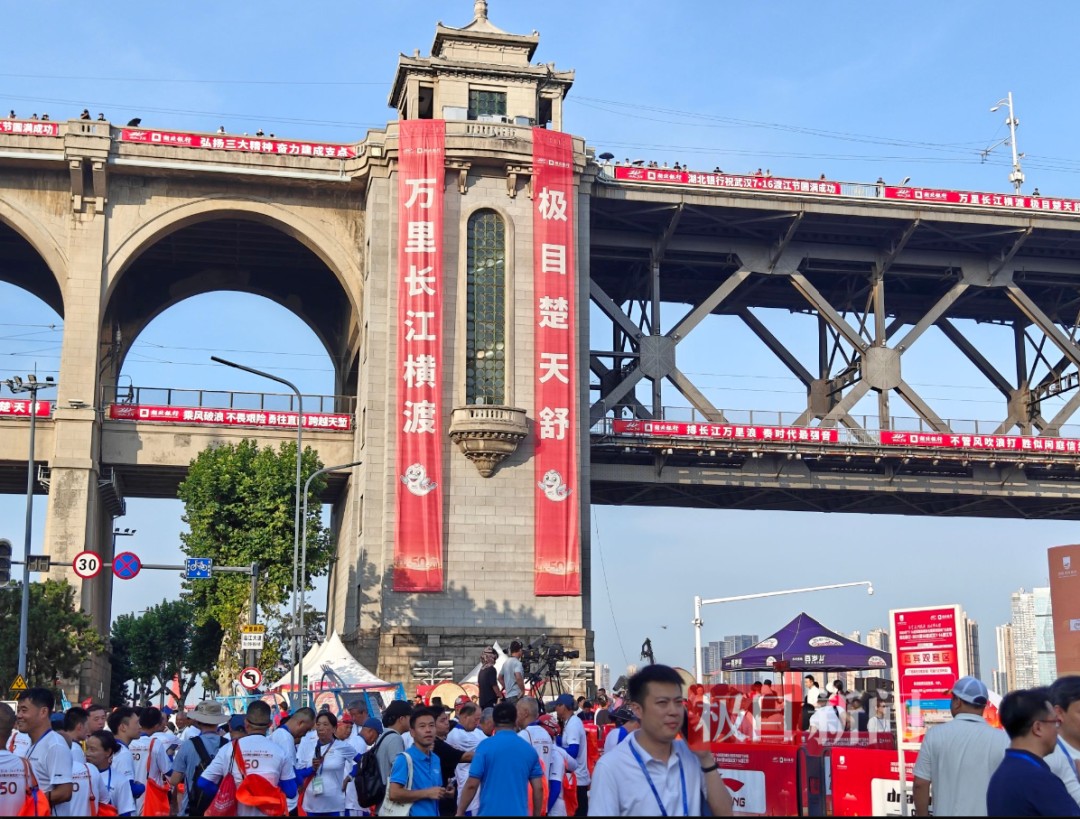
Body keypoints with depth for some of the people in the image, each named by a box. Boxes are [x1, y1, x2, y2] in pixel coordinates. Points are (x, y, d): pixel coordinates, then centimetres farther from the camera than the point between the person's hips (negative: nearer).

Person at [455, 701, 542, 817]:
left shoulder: (485, 746, -5)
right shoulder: (529, 750, 6)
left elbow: (471, 785, -7)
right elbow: (538, 788, 7)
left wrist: (460, 812, 2)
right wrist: (536, 815, 18)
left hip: (490, 813, -3)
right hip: (519, 813, 3)